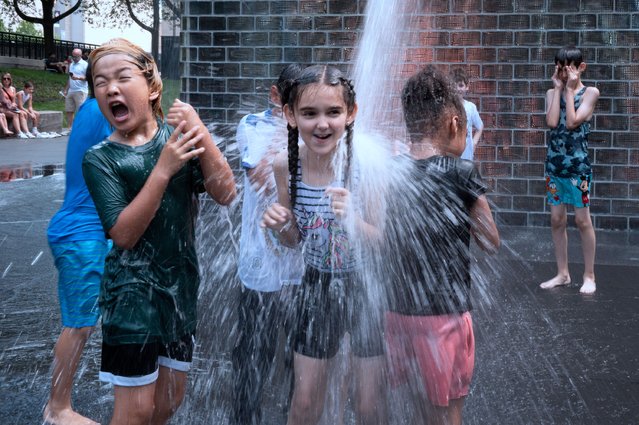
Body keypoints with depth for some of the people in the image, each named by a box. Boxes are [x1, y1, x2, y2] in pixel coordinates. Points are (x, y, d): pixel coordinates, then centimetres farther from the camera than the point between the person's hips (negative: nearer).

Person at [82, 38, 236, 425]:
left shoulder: (178, 135, 0)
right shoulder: (100, 158, -7)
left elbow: (225, 193, -11)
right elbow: (123, 234, -19)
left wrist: (200, 133, -23)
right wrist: (164, 169, -26)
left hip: (182, 284, 4)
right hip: (133, 291, -4)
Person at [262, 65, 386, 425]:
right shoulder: (286, 165, -10)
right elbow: (295, 239, 4)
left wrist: (353, 220, -35)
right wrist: (281, 225, -18)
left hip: (366, 286, -3)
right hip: (317, 287, 3)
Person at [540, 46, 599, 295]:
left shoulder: (590, 92, -4)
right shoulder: (552, 93, 7)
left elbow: (572, 122, -18)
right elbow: (552, 123, -11)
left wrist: (570, 89, -12)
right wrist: (558, 89, -6)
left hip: (578, 164, -4)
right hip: (554, 162, 4)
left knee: (582, 220, 0)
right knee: (557, 220, 7)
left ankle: (589, 275, 11)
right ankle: (563, 273, 18)